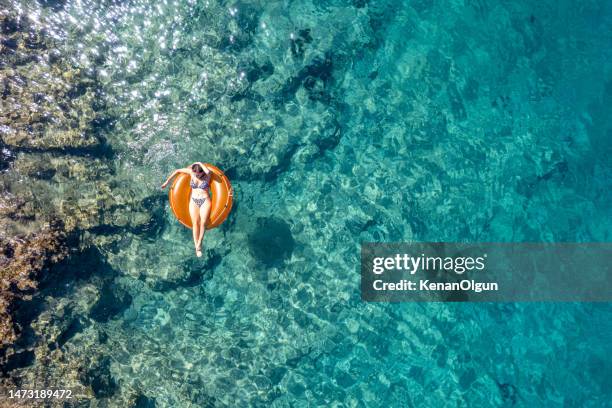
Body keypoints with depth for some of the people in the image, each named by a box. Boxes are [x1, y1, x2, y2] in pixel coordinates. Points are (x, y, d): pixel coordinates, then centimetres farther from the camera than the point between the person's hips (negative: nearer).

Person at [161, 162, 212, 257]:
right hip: (193, 201, 2)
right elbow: (177, 171, 11)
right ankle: (197, 247, -9)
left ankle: (199, 243, -6)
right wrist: (167, 181, 16)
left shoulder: (207, 174, -9)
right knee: (195, 223, -11)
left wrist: (200, 163, -19)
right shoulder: (191, 172, -1)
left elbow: (208, 171, -35)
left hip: (205, 201, -2)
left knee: (203, 223, -19)